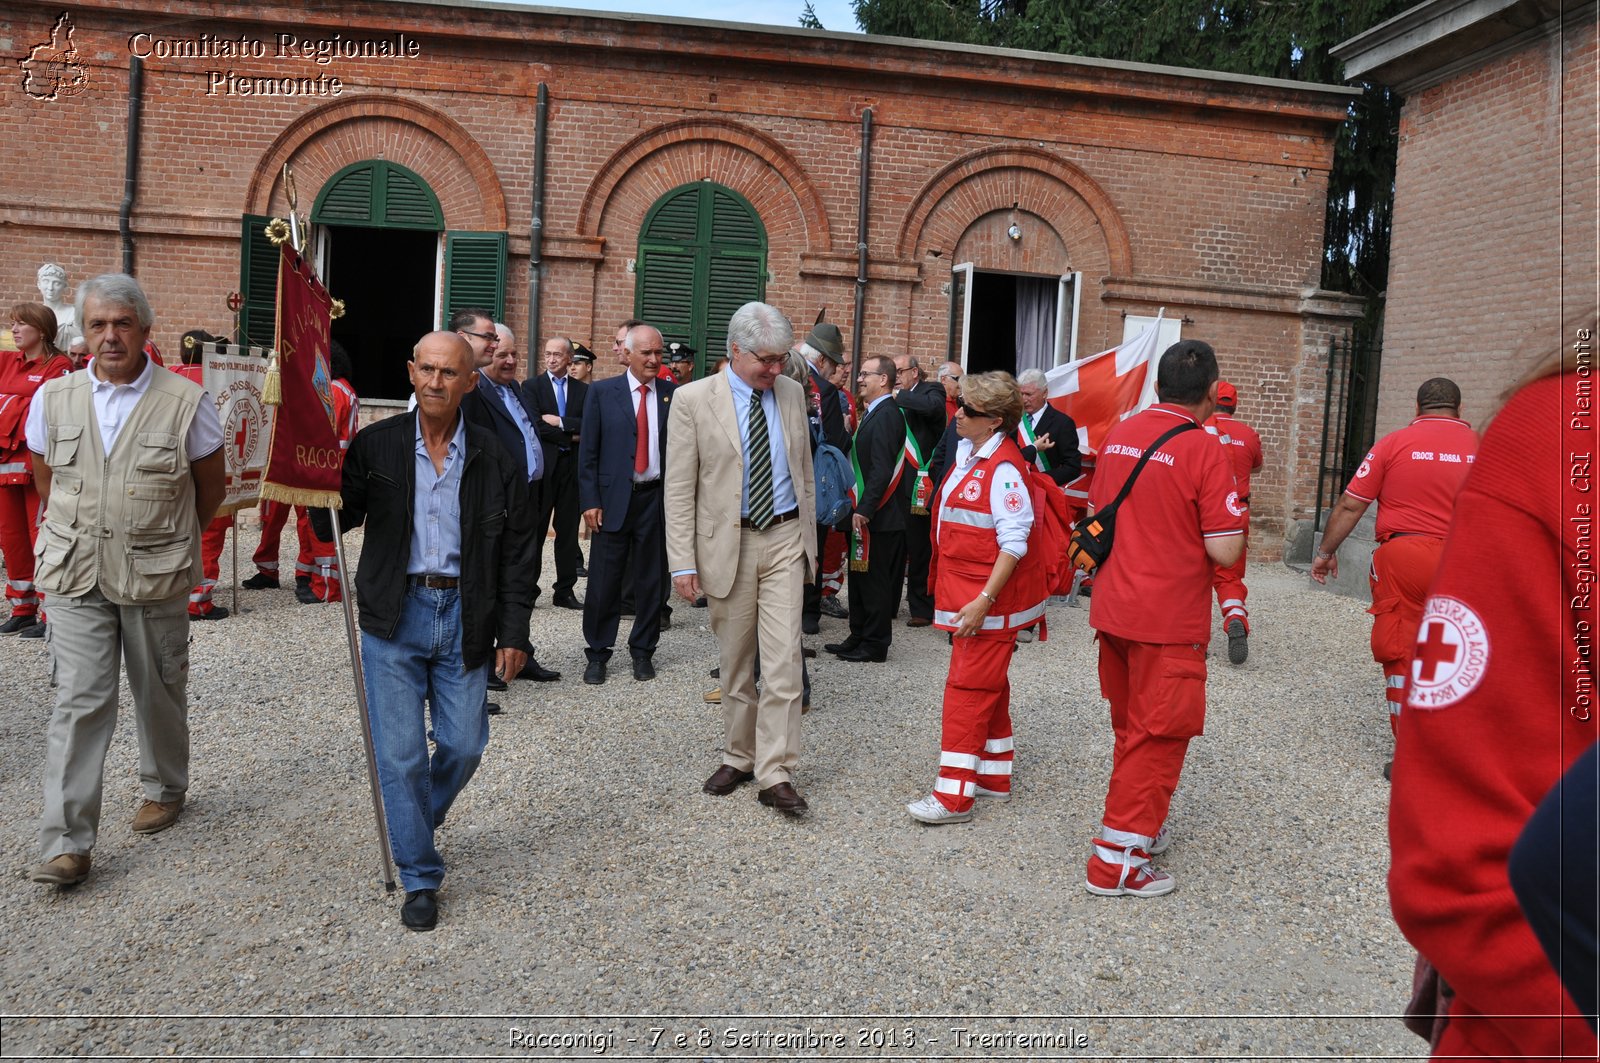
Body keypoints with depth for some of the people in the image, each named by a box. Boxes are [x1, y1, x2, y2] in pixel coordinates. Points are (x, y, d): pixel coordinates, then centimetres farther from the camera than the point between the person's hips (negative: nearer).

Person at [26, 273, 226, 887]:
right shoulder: (53, 398, 2)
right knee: (79, 701, -3)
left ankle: (164, 789, 37)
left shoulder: (185, 401, -6)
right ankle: (67, 843, 1)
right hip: (76, 578, 1)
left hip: (156, 580, -1)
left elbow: (210, 489, 5)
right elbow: (45, 477, 18)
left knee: (159, 693, 13)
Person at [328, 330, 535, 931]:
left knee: (464, 745, 6)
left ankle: (416, 823, 38)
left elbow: (516, 552, 3)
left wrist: (513, 633, -1)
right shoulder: (375, 446, 1)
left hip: (464, 617, 1)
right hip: (395, 616, 0)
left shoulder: (495, 459, 1)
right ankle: (420, 877, 18)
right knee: (400, 753, 2)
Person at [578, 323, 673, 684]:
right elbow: (588, 451, 1)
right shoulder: (602, 392, 1)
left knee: (651, 580, 10)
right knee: (604, 580, 3)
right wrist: (589, 501, -6)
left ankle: (643, 651, 24)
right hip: (613, 497, -1)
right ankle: (597, 654, 17)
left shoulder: (673, 394, 4)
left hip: (657, 498, 1)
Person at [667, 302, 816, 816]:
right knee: (734, 662, 10)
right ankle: (738, 758, 27)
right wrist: (683, 561, -10)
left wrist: (808, 536, 13)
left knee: (783, 659, -5)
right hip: (726, 542, -2)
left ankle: (775, 775, 1)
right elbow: (680, 488, -6)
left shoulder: (792, 393, 6)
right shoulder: (693, 399, -6)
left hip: (785, 538, 2)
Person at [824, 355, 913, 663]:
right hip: (864, 511, 10)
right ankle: (859, 638, 26)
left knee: (874, 579, -1)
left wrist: (864, 509, -23)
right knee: (860, 575, 16)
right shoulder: (873, 413, 15)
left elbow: (882, 469, -22)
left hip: (878, 516, -10)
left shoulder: (887, 416, -16)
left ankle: (875, 646, 8)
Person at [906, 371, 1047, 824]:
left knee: (969, 688, -6)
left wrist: (983, 600, -26)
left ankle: (954, 795, -1)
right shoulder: (967, 453, 9)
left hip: (991, 596, -10)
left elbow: (1014, 543, -23)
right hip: (967, 591, 10)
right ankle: (994, 774, 30)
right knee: (988, 685, 17)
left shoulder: (1003, 468, -20)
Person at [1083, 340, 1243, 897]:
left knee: (1129, 727, 21)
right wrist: (1232, 518, 3)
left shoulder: (1118, 434, 4)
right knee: (1158, 736, 4)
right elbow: (1224, 551, -17)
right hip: (1170, 620, -7)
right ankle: (1118, 858, 8)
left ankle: (1140, 823, 36)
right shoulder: (1204, 449, -15)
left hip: (1111, 609, 7)